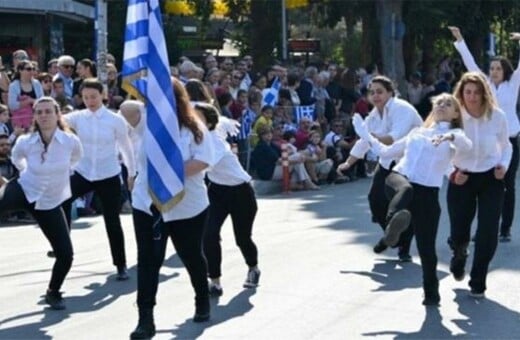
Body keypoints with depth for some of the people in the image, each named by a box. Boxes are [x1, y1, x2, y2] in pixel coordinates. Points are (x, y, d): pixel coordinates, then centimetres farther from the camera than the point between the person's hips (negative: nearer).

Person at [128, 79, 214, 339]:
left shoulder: (194, 128, -6)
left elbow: (204, 160, -15)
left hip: (188, 206, -1)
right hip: (148, 204, 2)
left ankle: (203, 300, 41)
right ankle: (146, 318, -3)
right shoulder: (148, 120, 2)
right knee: (148, 260, -4)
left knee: (191, 256, 16)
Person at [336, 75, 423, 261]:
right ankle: (391, 234, 24)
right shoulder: (374, 116, 3)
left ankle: (404, 247, 9)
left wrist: (377, 139, -56)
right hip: (389, 161, 7)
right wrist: (348, 163, 3)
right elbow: (363, 142, 8)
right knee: (376, 198, -3)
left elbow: (397, 136, -39)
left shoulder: (402, 109, -23)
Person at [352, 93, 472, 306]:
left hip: (427, 192, -2)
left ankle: (431, 292, 17)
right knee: (405, 189, -38)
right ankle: (394, 223, -69)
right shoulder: (417, 132, 26)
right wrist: (365, 135, 33)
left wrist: (450, 137, -32)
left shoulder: (454, 134, 14)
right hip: (398, 178, 2)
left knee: (426, 246, -3)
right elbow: (386, 151, 34)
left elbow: (467, 145, -12)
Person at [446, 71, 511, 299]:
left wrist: (504, 165, -10)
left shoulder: (497, 116, -11)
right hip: (462, 179, 0)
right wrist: (452, 172, -15)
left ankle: (478, 283, 15)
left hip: (490, 179, 0)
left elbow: (506, 146, 7)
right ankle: (459, 256, 44)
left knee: (488, 233, -5)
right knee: (459, 232, 5)